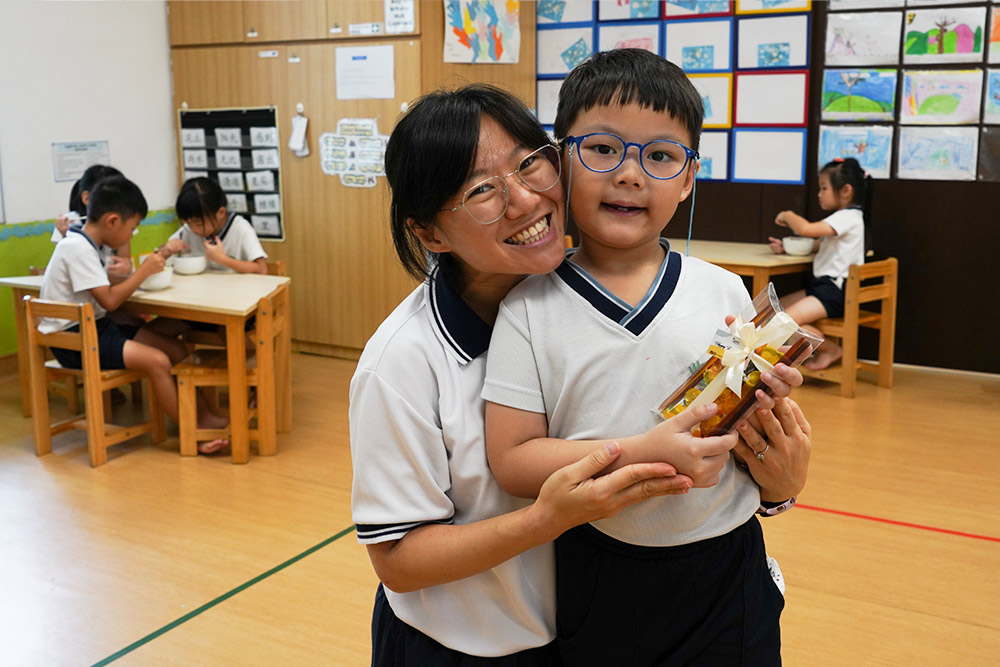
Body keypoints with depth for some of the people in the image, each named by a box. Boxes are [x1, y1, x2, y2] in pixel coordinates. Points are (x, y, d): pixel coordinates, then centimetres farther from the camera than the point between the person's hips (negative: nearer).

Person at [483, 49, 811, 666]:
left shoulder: (725, 293, -2)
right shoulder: (532, 309, -9)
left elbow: (748, 423, 6)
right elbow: (512, 460, -13)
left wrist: (779, 479, -15)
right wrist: (640, 455, -24)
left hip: (726, 574, 2)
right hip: (598, 585, -1)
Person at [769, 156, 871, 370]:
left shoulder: (848, 217, -15)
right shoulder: (841, 218, 19)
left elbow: (805, 229, -27)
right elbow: (815, 246, 20)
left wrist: (787, 215, -8)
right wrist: (786, 248, 5)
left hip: (836, 291, -11)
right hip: (822, 285, 11)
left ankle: (831, 350, -3)